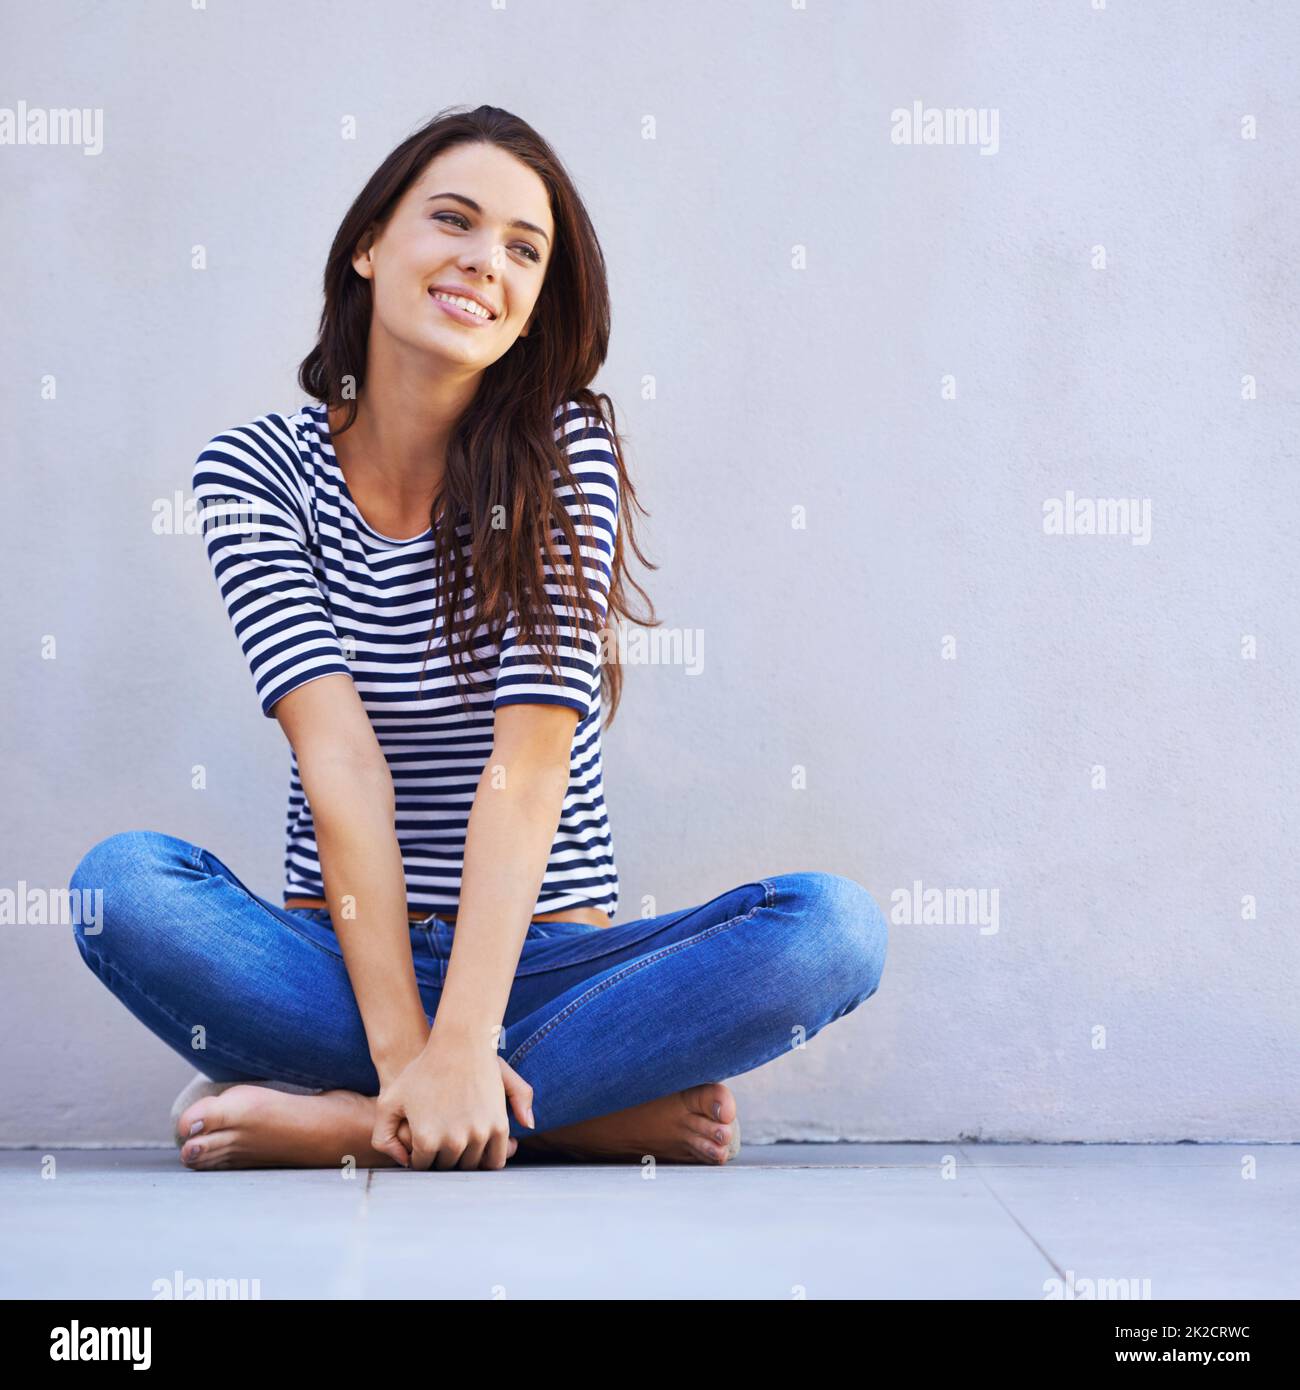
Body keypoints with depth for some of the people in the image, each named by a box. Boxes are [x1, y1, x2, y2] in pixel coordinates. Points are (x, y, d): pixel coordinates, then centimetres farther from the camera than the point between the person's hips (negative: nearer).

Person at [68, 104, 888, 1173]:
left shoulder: (564, 449, -4)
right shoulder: (254, 471, -1)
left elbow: (532, 756, -15)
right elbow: (340, 761, -14)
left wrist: (461, 1044, -24)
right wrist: (405, 1048, -23)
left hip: (544, 964, 0)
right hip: (338, 960, 0)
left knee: (835, 925, -24)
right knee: (124, 880, -27)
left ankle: (334, 1119, -24)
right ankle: (595, 1110, -22)